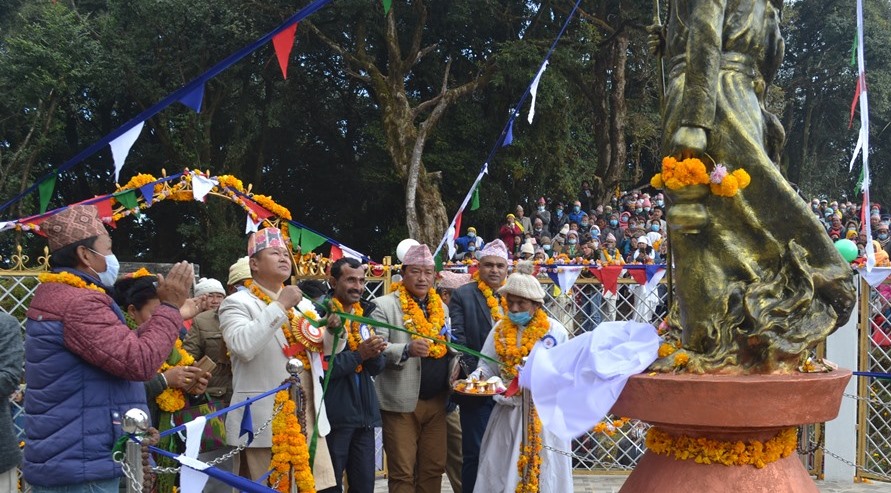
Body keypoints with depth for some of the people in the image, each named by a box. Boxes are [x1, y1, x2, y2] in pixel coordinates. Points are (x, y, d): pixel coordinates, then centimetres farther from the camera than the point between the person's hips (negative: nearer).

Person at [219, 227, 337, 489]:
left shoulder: (302, 303, 16)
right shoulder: (237, 303, -5)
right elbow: (242, 346, -25)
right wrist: (280, 306, -21)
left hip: (308, 416, 6)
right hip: (265, 422, -6)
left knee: (320, 485, 7)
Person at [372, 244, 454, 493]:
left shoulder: (441, 307, 14)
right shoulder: (385, 305, -5)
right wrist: (406, 350, -30)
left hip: (436, 402, 6)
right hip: (401, 403, -5)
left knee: (433, 468, 10)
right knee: (402, 473, -1)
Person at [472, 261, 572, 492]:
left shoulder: (555, 331, -4)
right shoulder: (500, 329, 5)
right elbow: (487, 366, 7)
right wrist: (478, 378, -13)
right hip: (508, 411, 3)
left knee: (542, 469, 3)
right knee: (503, 469, 5)